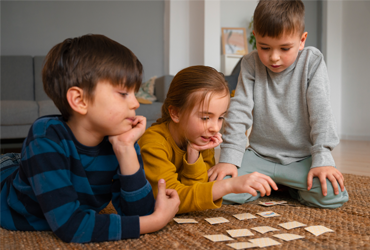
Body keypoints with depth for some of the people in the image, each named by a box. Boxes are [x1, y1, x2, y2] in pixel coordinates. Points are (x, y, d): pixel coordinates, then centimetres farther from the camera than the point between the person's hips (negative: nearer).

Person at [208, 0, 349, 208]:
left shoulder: (312, 61, -7)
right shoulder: (251, 64, -2)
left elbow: (321, 113, -11)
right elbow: (239, 111, -5)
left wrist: (322, 159, -20)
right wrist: (229, 158, -14)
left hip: (302, 158, -1)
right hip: (260, 155, 2)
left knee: (333, 193, -28)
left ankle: (289, 187, 5)